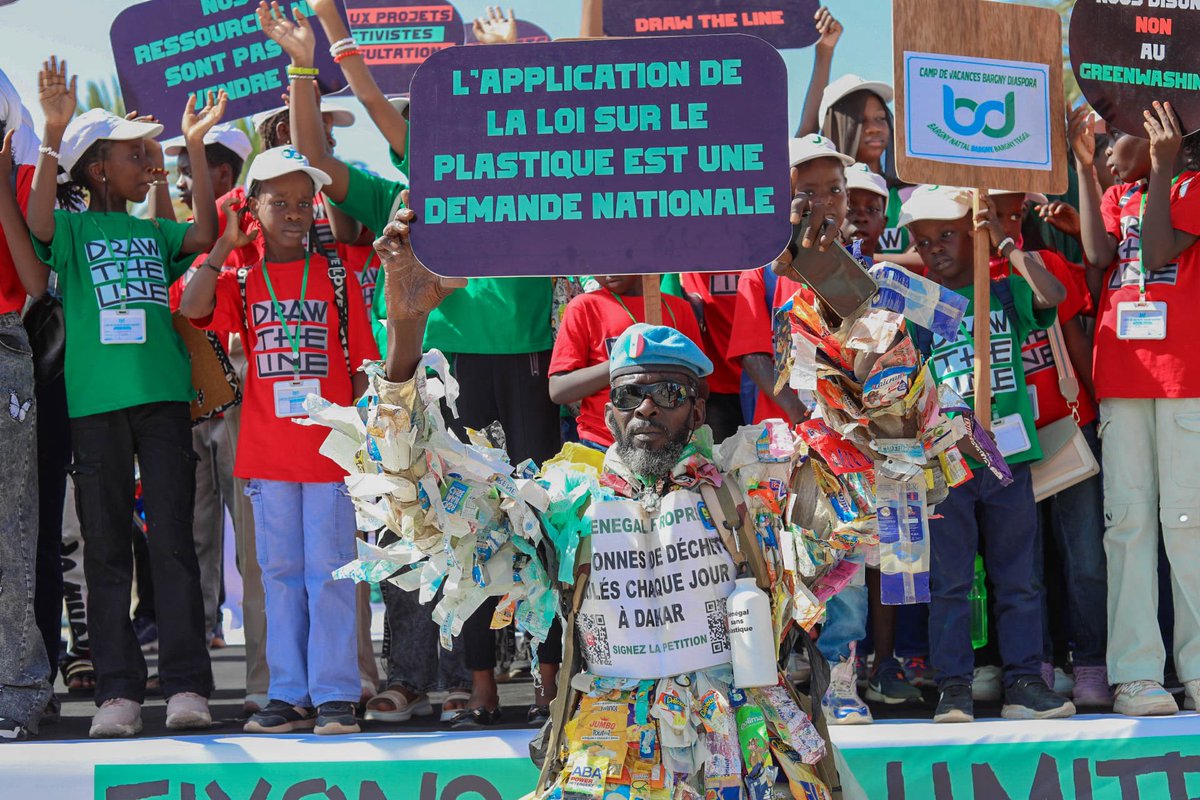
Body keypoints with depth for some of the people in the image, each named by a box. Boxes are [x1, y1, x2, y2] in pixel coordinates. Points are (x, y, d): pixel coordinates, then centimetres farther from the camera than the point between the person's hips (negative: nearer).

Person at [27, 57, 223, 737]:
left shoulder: (154, 232, 15)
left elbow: (205, 234, -2)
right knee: (107, 547, 2)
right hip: (95, 403, -2)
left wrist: (196, 146, -4)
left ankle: (186, 686, -1)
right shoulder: (73, 229, 6)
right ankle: (119, 692, 4)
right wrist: (55, 134, -26)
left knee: (173, 541, -2)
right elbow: (38, 224, -15)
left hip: (163, 399, 2)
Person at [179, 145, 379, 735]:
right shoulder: (241, 281, 7)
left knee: (328, 570, -2)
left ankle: (335, 694, 2)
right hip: (266, 451, 2)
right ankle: (290, 694, 15)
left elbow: (364, 362, 5)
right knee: (279, 571, 8)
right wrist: (224, 245, -18)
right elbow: (191, 309, -13)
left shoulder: (336, 275, 5)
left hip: (330, 449, -2)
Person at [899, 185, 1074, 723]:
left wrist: (1004, 243, -10)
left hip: (1008, 456, 1)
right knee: (949, 581, 0)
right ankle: (954, 688, 4)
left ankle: (1024, 681, 10)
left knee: (1017, 576, 5)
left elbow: (1052, 296, -13)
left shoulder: (1006, 292, 8)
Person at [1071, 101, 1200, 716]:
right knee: (1127, 515, -2)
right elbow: (1099, 256, 0)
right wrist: (1084, 166, 0)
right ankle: (1135, 673, -4)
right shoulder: (1115, 197, 20)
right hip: (1121, 375, 4)